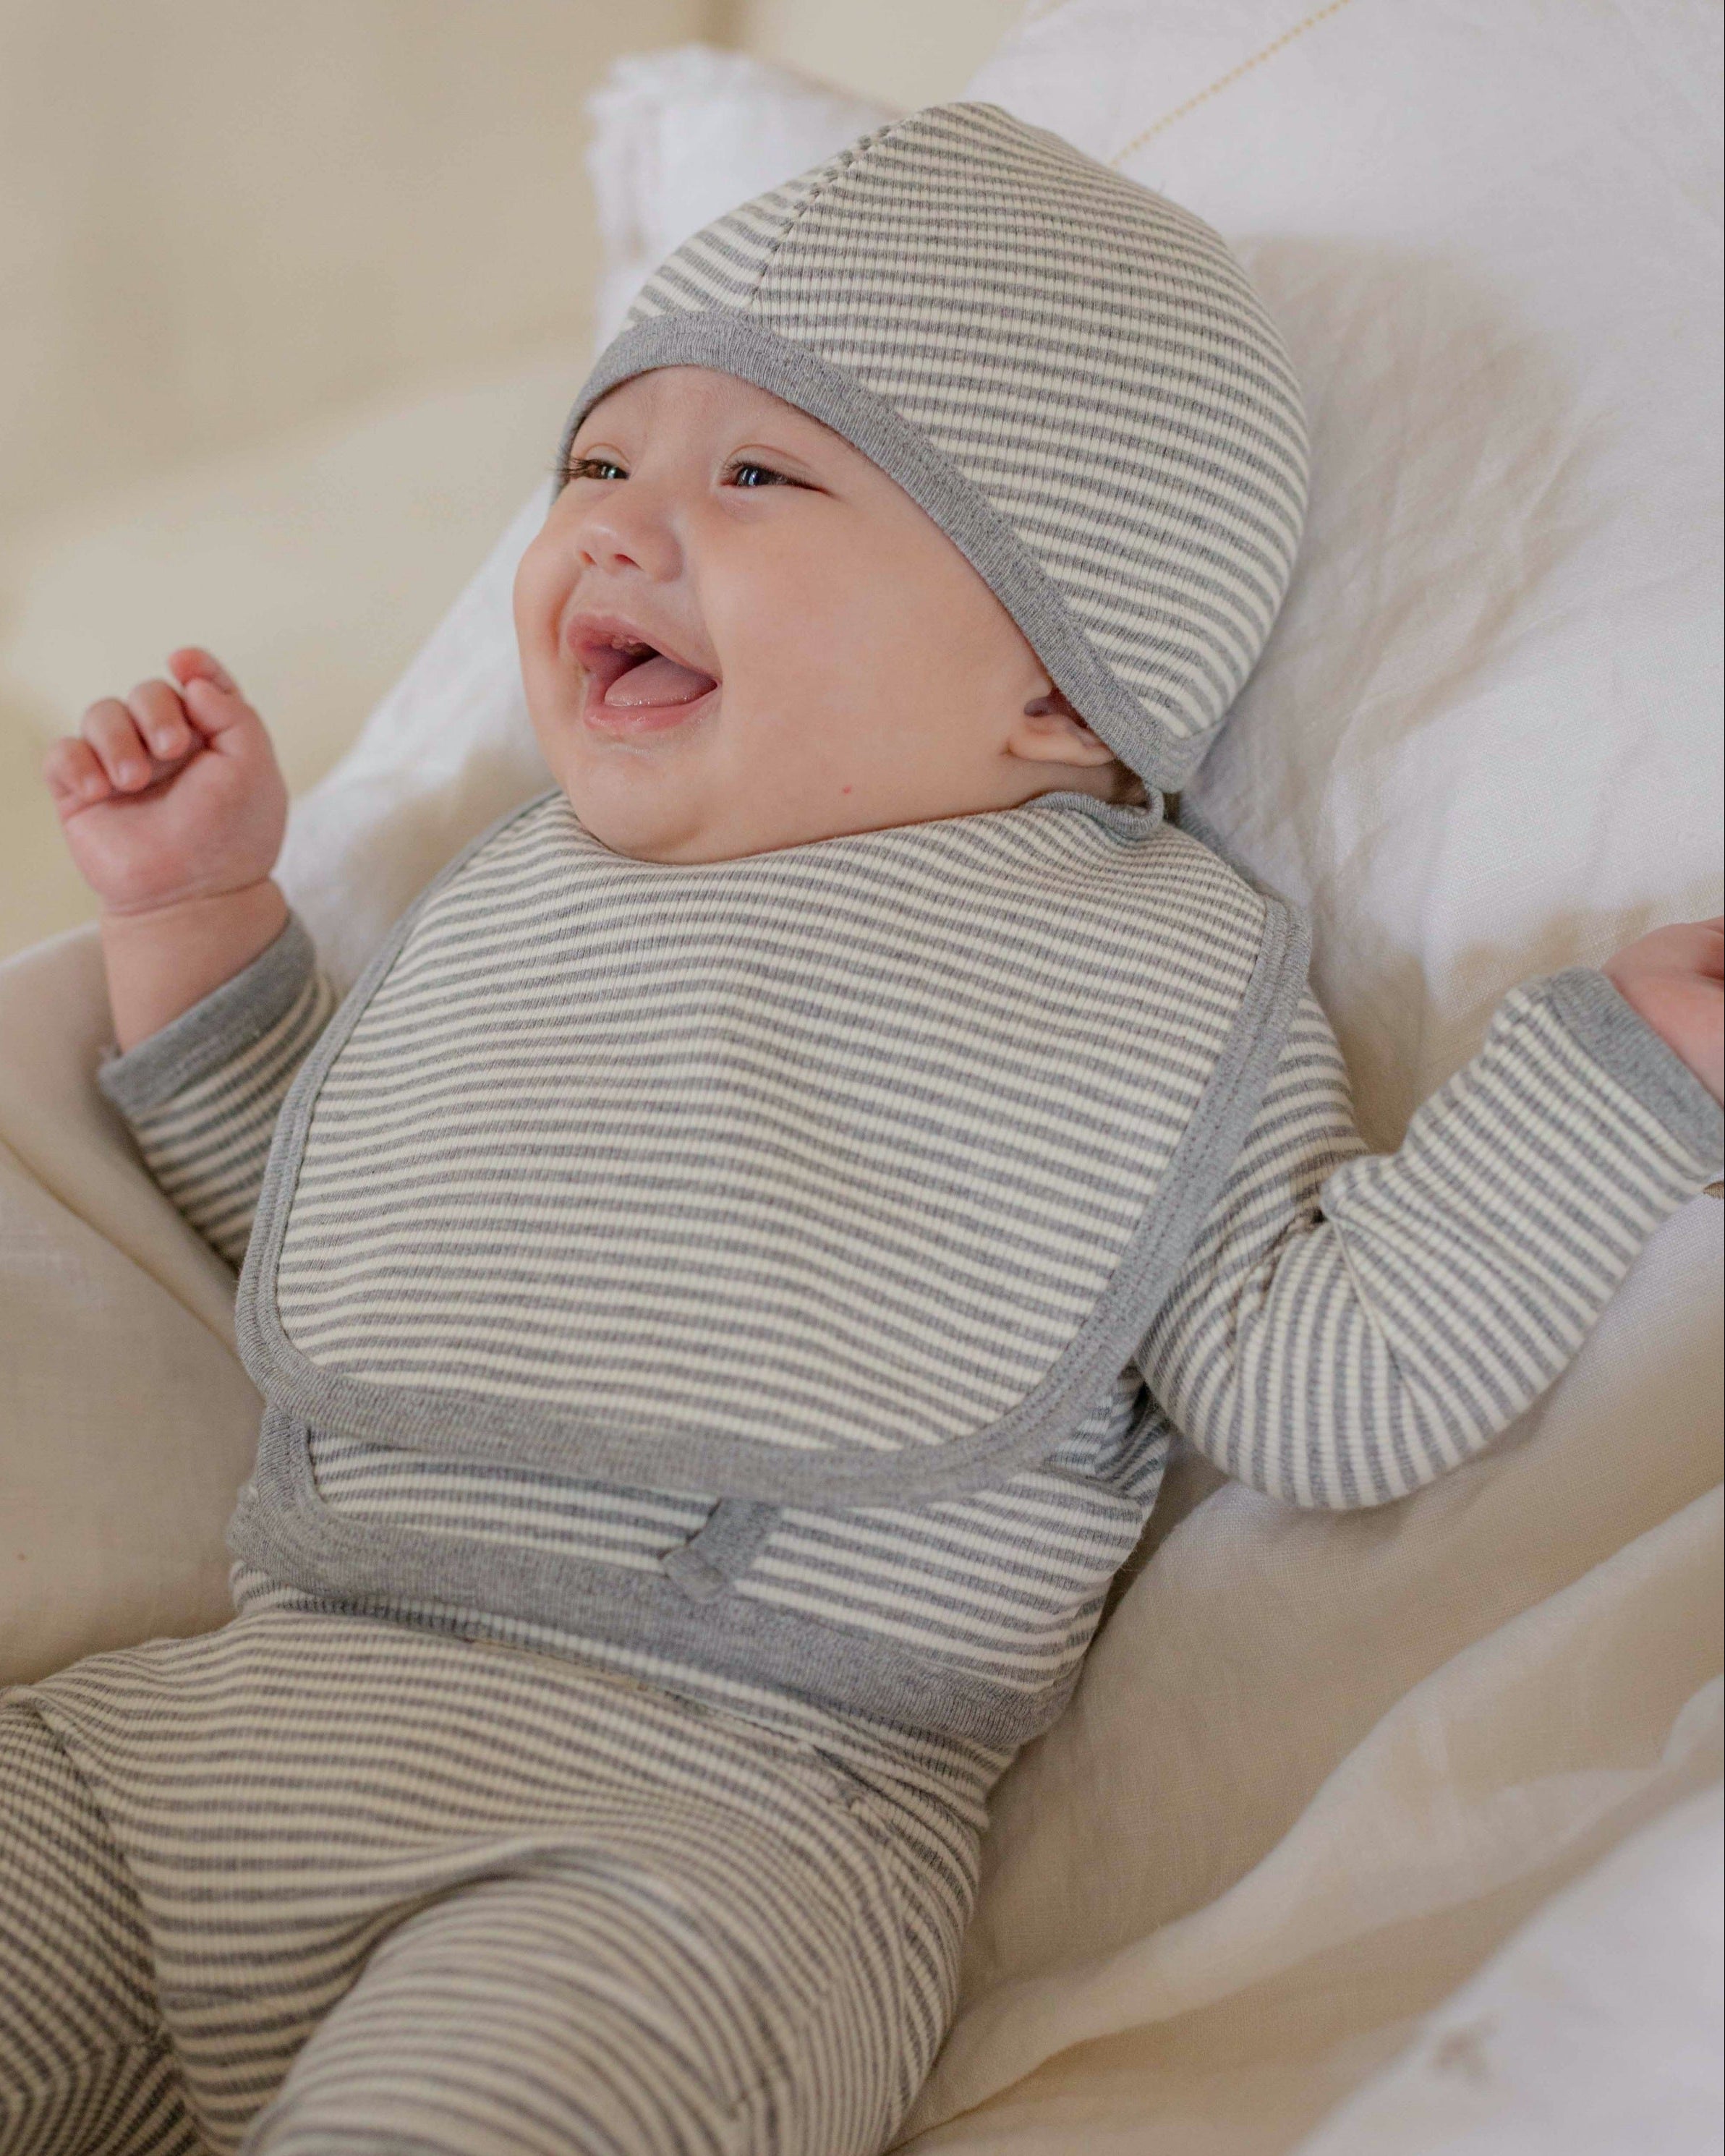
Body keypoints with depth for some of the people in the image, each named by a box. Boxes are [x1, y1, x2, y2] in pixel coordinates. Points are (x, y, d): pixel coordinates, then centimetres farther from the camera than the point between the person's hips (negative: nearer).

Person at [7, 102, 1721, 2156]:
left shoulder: (1155, 981, 3)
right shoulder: (510, 899, 20)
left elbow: (1326, 1391, -2)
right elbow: (300, 1226, 30)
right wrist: (197, 915, 21)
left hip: (716, 1824, -5)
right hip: (264, 1690, 6)